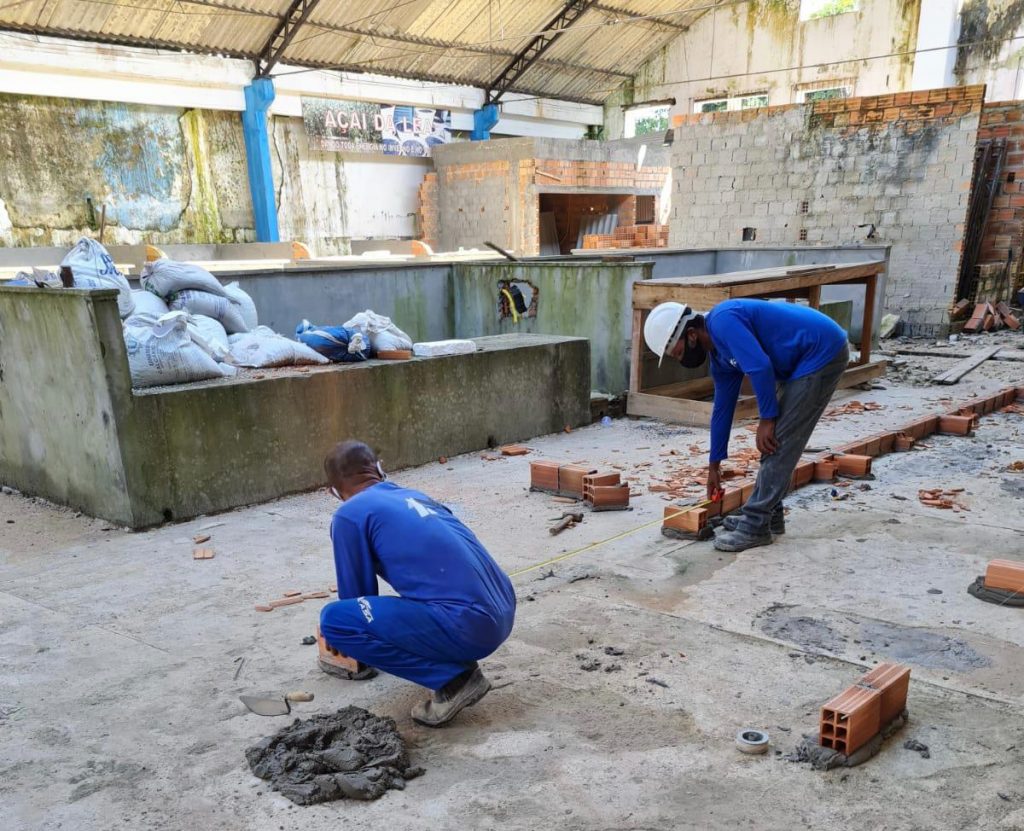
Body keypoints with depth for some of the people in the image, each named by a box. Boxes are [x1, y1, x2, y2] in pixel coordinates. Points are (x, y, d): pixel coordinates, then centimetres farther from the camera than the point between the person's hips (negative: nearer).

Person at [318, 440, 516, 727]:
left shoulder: (349, 515, 2)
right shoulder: (416, 496, 25)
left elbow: (357, 592, 10)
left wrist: (363, 658, 32)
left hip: (468, 625, -9)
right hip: (502, 614, 9)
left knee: (333, 619, -5)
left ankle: (453, 679, -2)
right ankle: (459, 662, 16)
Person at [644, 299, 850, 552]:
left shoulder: (722, 321, -18)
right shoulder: (721, 355, 11)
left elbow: (760, 367, -27)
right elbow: (722, 409, 19)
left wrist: (767, 419, -15)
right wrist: (714, 465, 25)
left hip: (823, 352, -10)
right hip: (807, 360, 10)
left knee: (778, 442, -8)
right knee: (776, 440, 14)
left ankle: (756, 527, -2)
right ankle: (767, 514, 23)